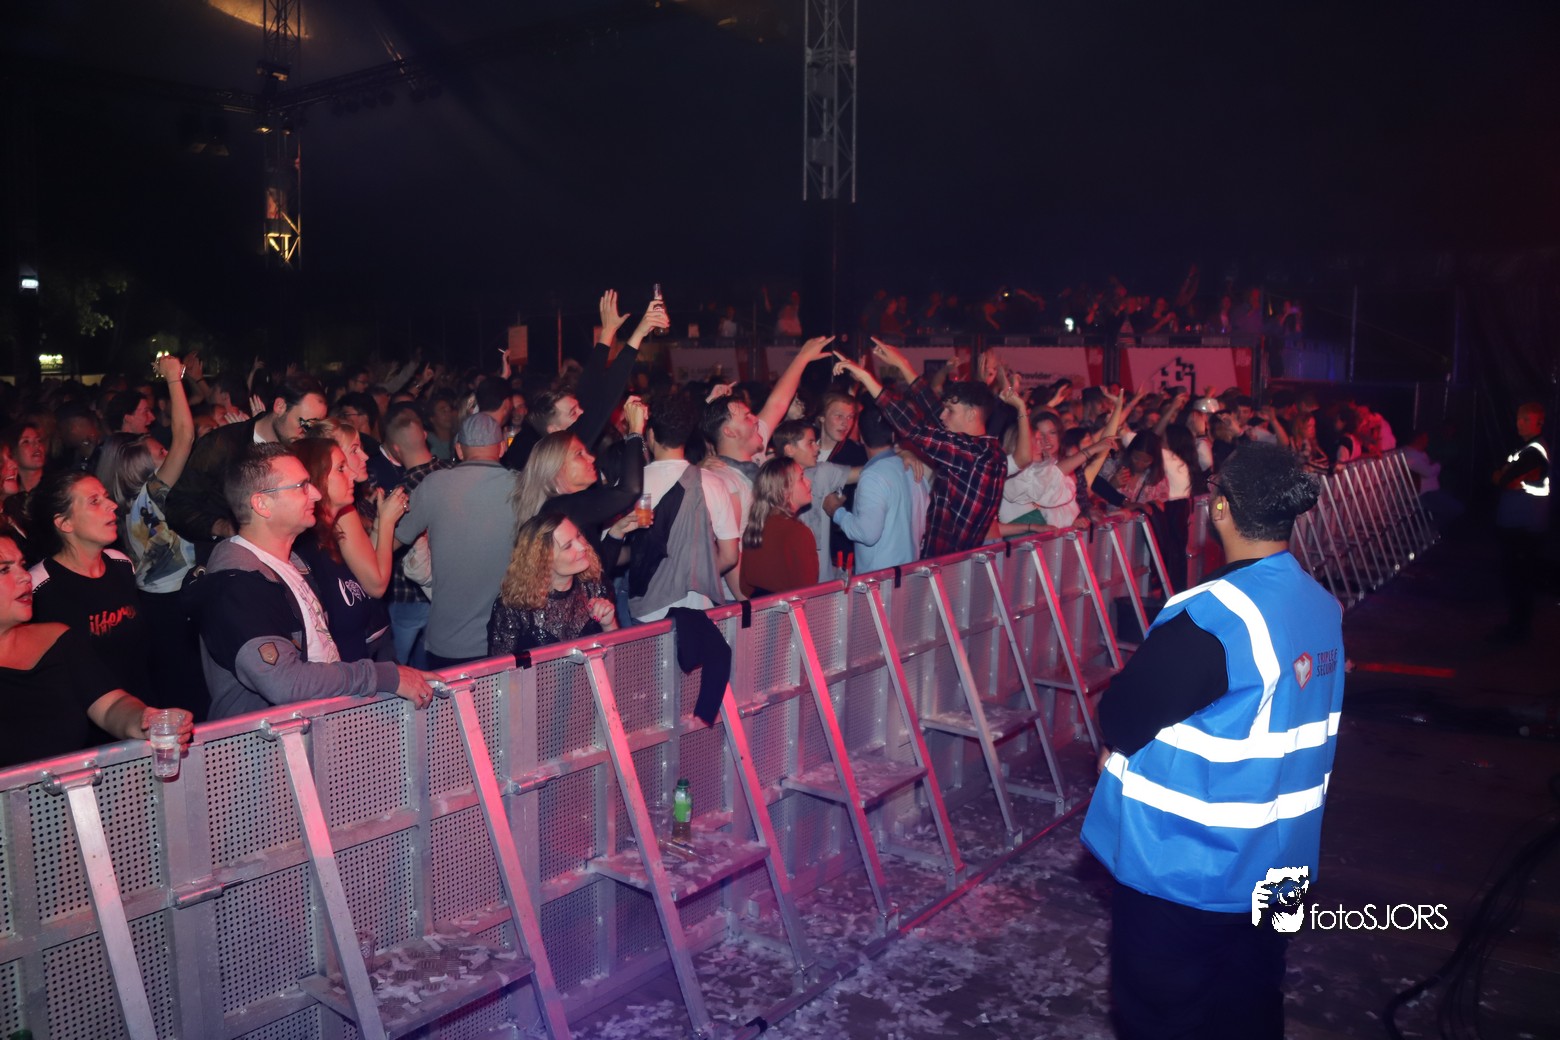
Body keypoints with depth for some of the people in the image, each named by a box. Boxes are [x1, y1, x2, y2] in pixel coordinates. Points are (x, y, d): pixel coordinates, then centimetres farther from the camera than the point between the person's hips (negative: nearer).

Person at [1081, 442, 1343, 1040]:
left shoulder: (1211, 617, -26)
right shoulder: (1323, 607, -1)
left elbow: (1121, 718, -20)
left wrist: (1115, 742, 2)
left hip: (1184, 860, -7)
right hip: (1277, 858, 7)